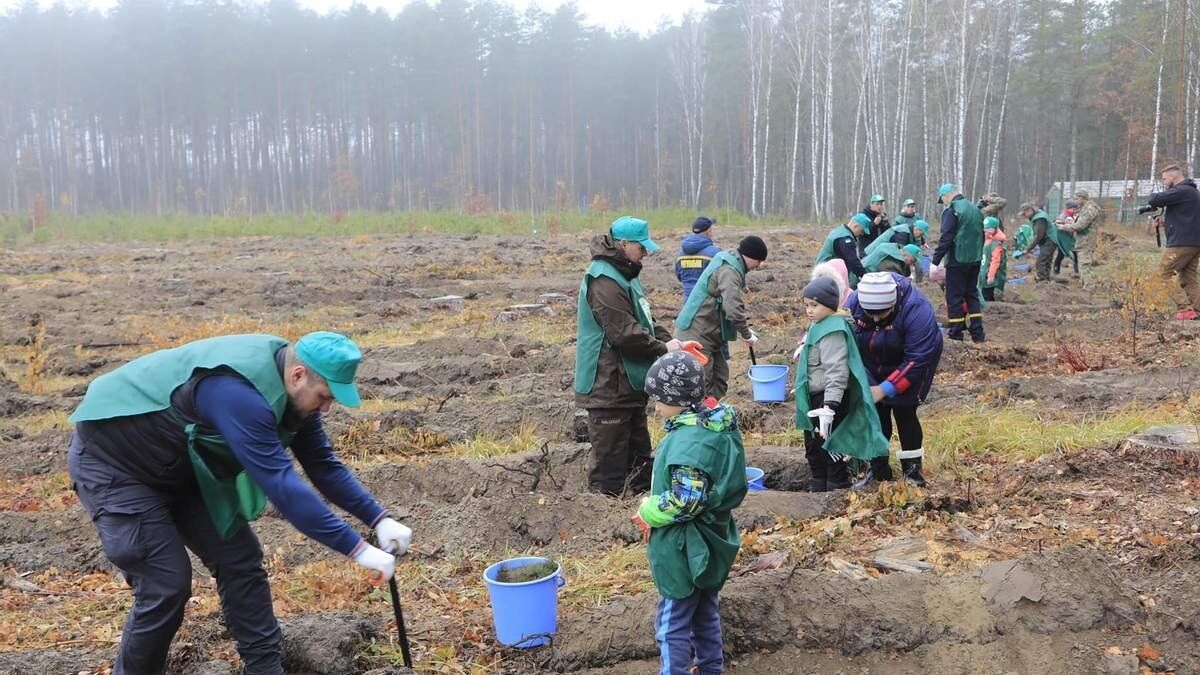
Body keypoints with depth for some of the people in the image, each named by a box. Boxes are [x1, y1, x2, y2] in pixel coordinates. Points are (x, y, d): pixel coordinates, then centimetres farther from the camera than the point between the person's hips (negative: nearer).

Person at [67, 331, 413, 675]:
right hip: (111, 460, -8)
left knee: (239, 559, 1)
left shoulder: (289, 389, -9)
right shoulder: (240, 393, -38)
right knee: (167, 584, -12)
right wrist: (357, 549, -36)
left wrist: (379, 519, -8)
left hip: (177, 465, 9)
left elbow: (322, 464, 1)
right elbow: (282, 485, -40)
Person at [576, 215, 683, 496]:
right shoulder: (604, 281, -19)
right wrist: (663, 349, -12)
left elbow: (645, 321, 20)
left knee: (639, 459, 20)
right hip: (609, 390, -11)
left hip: (629, 386, 11)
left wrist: (669, 341, 4)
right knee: (611, 469, -3)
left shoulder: (623, 276, 15)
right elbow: (625, 334, -24)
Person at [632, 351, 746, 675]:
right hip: (711, 544, 10)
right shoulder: (718, 426, 3)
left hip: (685, 551, -10)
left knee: (672, 623, 5)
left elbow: (686, 500, -32)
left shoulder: (688, 440, -27)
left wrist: (649, 512, -15)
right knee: (705, 613, 24)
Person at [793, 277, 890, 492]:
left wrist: (829, 407, -33)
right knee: (813, 447, 21)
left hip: (830, 398, -11)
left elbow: (836, 372, -29)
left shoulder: (832, 332, -22)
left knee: (829, 449, -3)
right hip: (816, 398, 11)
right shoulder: (818, 326, 9)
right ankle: (817, 488, 34)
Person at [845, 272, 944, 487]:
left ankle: (912, 469, 9)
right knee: (876, 413, 5)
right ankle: (878, 469, 18)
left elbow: (917, 360, -32)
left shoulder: (916, 310, -35)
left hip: (907, 368, -4)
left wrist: (884, 389, -32)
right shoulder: (853, 302, -24)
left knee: (904, 411, -8)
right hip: (876, 368, 4)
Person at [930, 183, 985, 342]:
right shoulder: (975, 209, 12)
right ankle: (978, 333, 12)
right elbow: (981, 235, 19)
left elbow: (945, 238, -17)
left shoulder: (951, 211, -12)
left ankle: (955, 334, 3)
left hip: (957, 260, -7)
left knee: (954, 297, 0)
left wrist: (936, 258, -11)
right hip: (975, 260, 7)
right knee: (972, 294, 14)